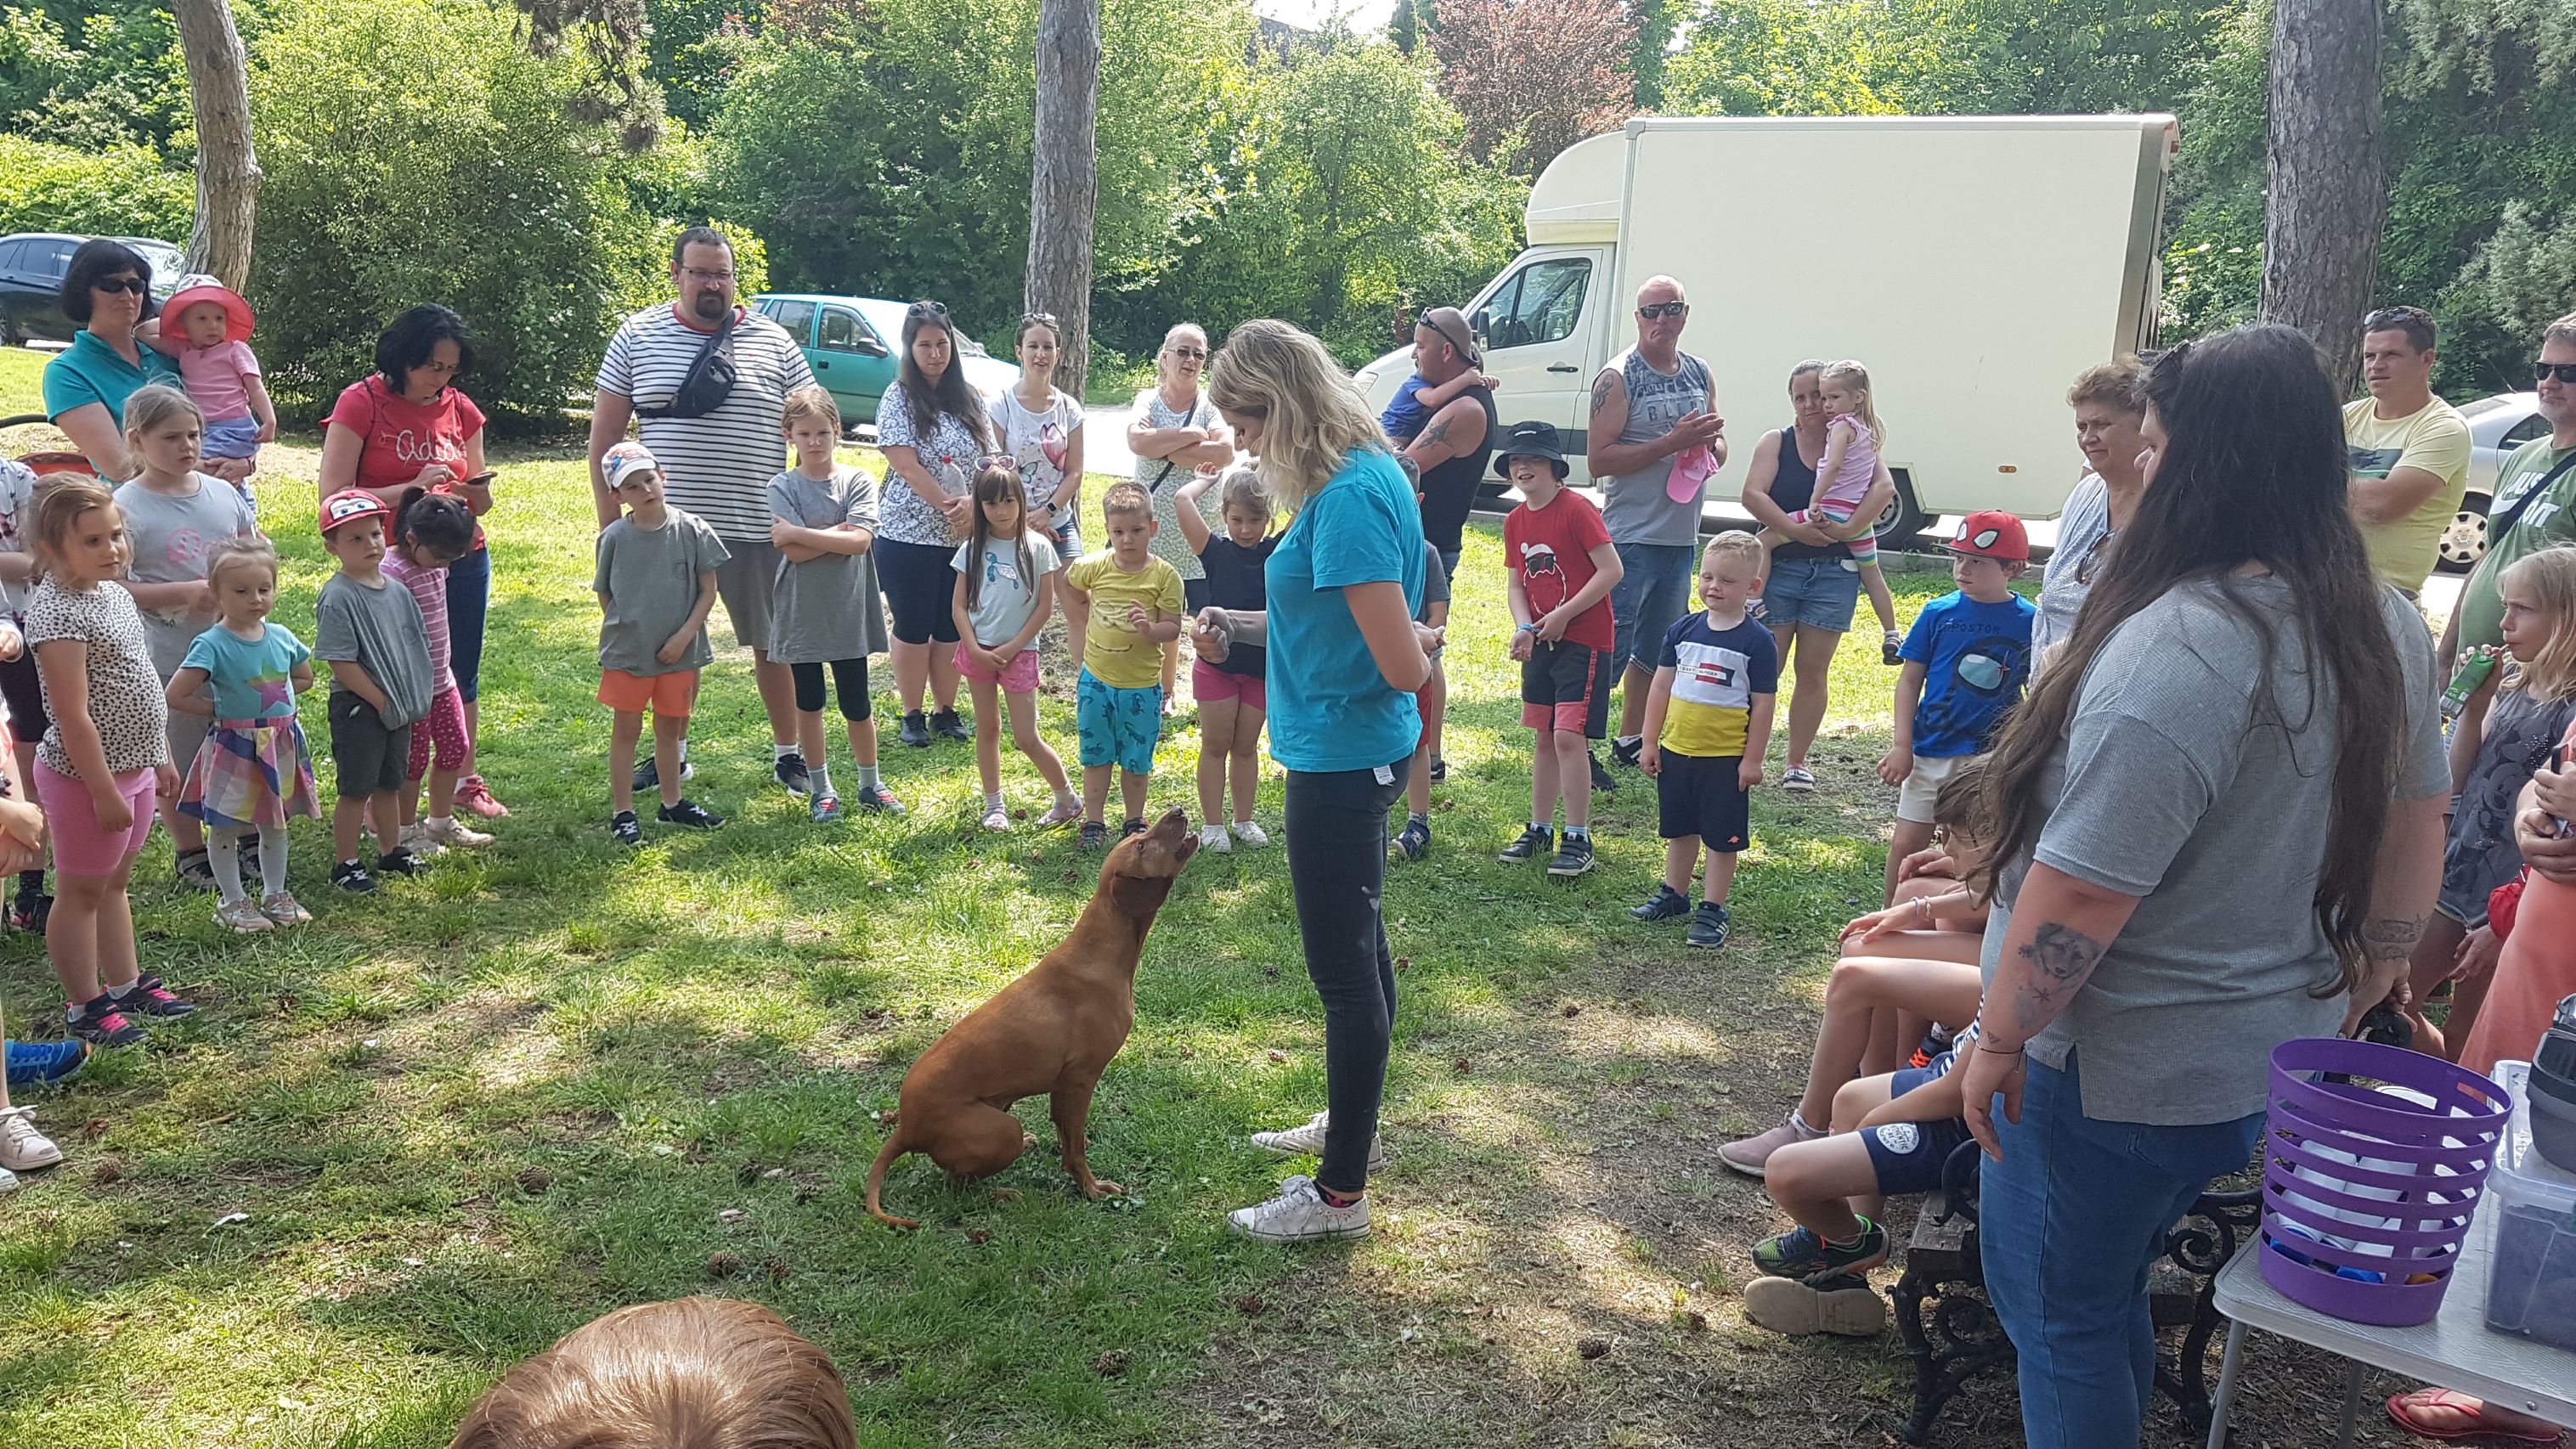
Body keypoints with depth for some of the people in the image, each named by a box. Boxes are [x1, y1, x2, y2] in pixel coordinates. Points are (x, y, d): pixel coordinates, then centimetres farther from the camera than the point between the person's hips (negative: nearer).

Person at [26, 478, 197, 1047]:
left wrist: (160, 756, 18)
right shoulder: (56, 611, -22)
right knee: (81, 892, 6)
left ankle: (125, 984, 33)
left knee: (115, 882, 21)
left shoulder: (115, 593, 6)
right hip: (86, 774, -9)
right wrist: (104, 790, -22)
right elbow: (74, 717, -24)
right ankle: (84, 1006, 19)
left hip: (133, 766, 9)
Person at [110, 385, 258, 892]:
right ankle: (191, 854, 24)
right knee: (178, 763, 8)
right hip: (171, 657, -4)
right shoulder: (125, 507, -10)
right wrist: (183, 593, -21)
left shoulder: (223, 492, 4)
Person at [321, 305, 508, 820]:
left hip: (462, 561, 5)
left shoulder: (461, 410, 7)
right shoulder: (361, 402, -7)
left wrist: (477, 490, -9)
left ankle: (465, 781, 26)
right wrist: (411, 489, -22)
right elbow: (335, 495, -13)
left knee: (462, 676, 12)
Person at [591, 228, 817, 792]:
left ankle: (787, 752, 21)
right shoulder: (637, 338, 3)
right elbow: (604, 436, 5)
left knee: (772, 641, 8)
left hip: (757, 528, -1)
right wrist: (610, 523, 0)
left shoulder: (773, 341, 2)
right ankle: (671, 753, 26)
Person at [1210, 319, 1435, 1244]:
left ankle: (1341, 1195, 15)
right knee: (1357, 950, 23)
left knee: (1345, 968, 1)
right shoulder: (1365, 475, 7)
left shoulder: (1349, 497, -24)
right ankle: (1350, 1123, 42)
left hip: (1343, 758, -10)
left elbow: (1402, 666, -27)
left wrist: (1420, 642, -5)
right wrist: (1251, 625, 7)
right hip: (1357, 752, 10)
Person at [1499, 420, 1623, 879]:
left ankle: (1579, 839, -4)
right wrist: (1524, 627, -7)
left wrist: (1563, 616, -16)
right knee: (1544, 739, 13)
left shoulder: (1577, 509, -14)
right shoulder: (1515, 520, 8)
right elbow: (1515, 584, 12)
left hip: (1584, 640, -7)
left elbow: (1611, 570, -17)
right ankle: (1539, 829, 22)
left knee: (1569, 737, -11)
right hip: (1540, 642, 7)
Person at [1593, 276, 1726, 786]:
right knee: (1610, 648, -7)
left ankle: (1631, 741, 27)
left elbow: (1718, 448, 21)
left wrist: (1709, 442, -4)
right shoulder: (1619, 377, -9)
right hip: (1631, 538, -7)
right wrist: (1673, 442, -21)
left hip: (1682, 538, 7)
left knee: (1655, 649, 15)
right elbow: (1598, 459, -16)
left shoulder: (1699, 374, 12)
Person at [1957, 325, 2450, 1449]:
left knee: (2060, 1310, 11)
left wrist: (2000, 1038, -15)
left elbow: (2081, 891, -27)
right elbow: (2416, 818, 13)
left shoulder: (2176, 649, -28)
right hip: (2278, 1052, 9)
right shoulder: (2385, 627, 2)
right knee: (2111, 1291, 25)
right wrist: (2365, 985, 22)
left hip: (2124, 1074, -9)